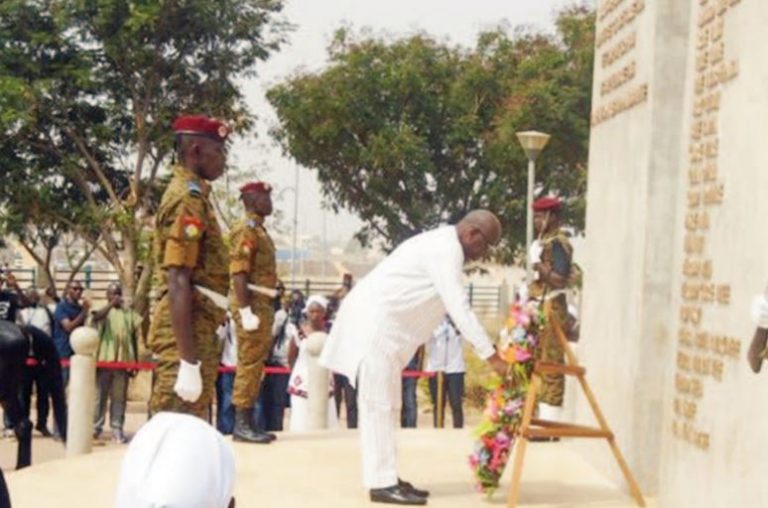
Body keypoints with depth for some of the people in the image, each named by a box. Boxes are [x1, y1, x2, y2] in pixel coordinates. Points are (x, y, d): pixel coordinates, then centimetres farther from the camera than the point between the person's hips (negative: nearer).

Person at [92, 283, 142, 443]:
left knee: (119, 397, 4)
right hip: (103, 359, -1)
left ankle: (117, 429, 7)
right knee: (99, 395, 3)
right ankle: (96, 426, 10)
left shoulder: (129, 313, 10)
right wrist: (111, 304, -26)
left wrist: (136, 361, 9)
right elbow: (96, 317, -22)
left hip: (123, 361, 2)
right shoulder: (103, 310, 4)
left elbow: (134, 338, 12)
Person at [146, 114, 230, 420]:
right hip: (185, 329, -10)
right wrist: (189, 361, -27)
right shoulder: (189, 199, -13)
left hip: (196, 328, 10)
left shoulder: (189, 194, 18)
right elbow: (178, 283, -22)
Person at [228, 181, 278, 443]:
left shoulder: (260, 231, 19)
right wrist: (246, 311, -24)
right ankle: (242, 424, -5)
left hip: (263, 304, 10)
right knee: (249, 364, -8)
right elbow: (238, 274, -19)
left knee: (255, 365, 11)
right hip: (252, 305, -10)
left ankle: (249, 422, 16)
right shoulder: (246, 231, -11)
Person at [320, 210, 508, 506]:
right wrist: (492, 357, -22)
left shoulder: (443, 246, 16)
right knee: (379, 405, -9)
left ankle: (387, 478, 16)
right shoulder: (446, 250, -17)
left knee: (386, 406, 11)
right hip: (375, 324, -11)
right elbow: (460, 309, -23)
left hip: (384, 327, 11)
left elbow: (456, 307, 21)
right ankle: (381, 484, -7)